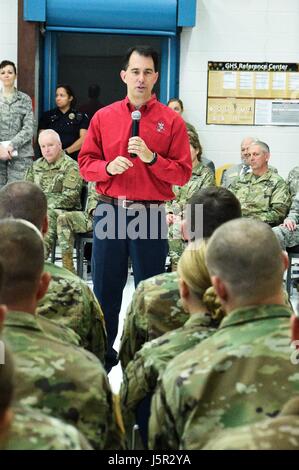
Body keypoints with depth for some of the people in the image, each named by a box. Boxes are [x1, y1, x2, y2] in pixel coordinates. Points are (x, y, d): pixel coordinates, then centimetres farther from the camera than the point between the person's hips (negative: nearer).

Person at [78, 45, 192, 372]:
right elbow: (85, 163, 8)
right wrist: (108, 167, -12)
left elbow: (183, 174, -1)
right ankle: (102, 355, 23)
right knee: (105, 289, 8)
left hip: (151, 215, -1)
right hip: (109, 211, 2)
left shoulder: (171, 121, 2)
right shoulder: (103, 117, 8)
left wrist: (151, 157, -15)